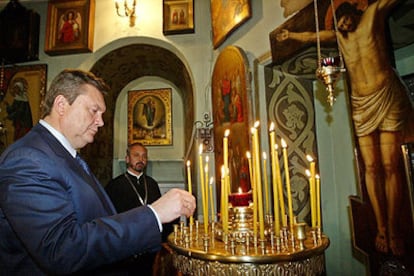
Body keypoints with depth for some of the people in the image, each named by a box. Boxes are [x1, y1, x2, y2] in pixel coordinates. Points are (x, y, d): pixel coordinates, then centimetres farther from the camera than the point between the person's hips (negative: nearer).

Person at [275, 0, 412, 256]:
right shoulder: (340, 35, 22)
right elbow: (311, 36, 34)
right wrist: (290, 35, 44)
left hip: (388, 97, -3)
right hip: (362, 104, 4)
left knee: (391, 165, -9)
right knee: (371, 166, -5)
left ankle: (393, 229, 0)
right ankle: (381, 228, 1)